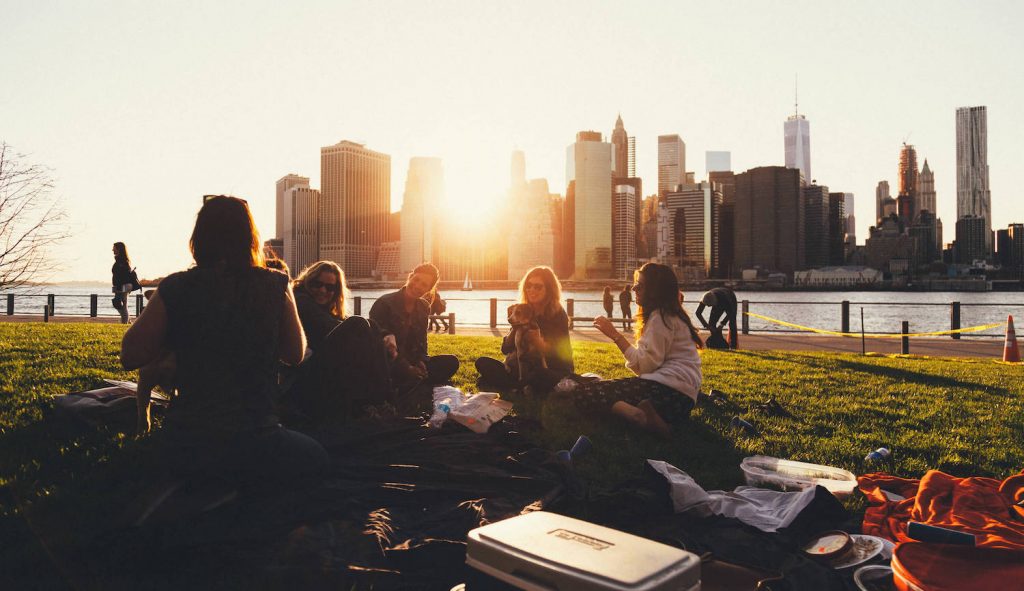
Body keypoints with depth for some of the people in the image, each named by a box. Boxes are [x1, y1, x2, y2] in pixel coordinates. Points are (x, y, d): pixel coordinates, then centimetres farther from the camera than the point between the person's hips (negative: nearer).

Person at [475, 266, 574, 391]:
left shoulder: (558, 314, -6)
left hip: (553, 373, -5)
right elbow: (506, 349, 2)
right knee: (482, 363, -11)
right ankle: (524, 387, -21)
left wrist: (544, 346, -33)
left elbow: (563, 354, -14)